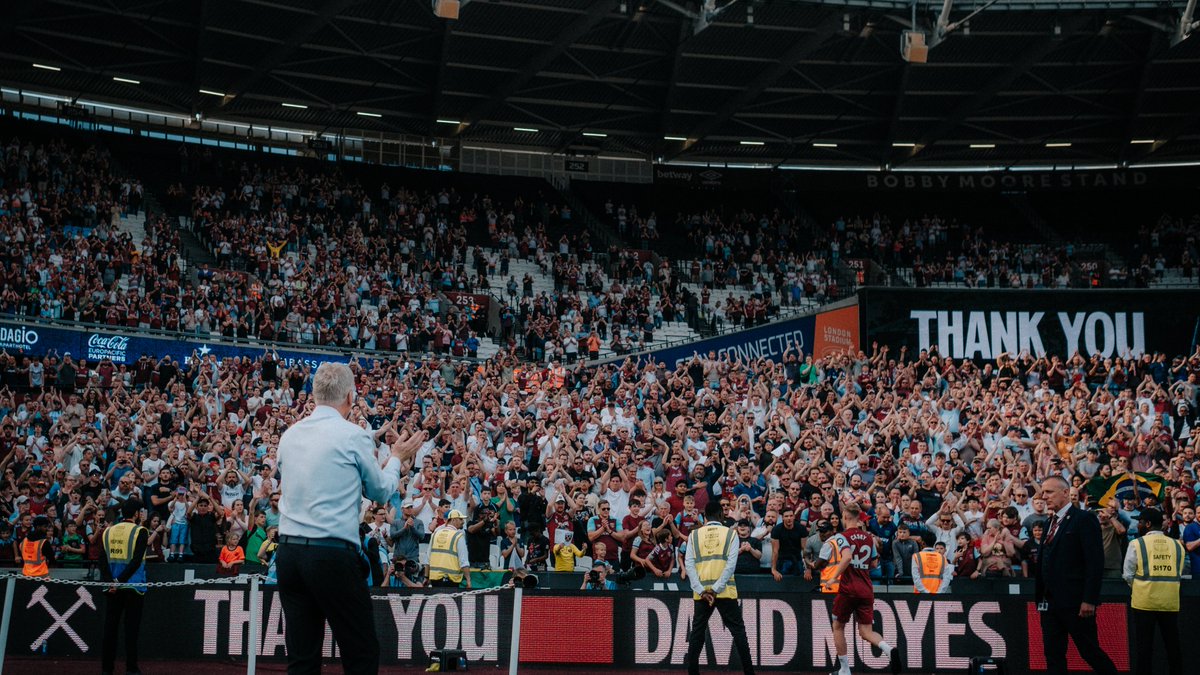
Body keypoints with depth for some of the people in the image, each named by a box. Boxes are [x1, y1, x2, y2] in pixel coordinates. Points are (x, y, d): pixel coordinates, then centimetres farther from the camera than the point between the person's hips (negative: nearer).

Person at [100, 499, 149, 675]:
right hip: (133, 587, -4)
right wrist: (120, 581, -13)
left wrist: (111, 581, -7)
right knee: (131, 629, 1)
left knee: (110, 628, 8)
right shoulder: (140, 532, -5)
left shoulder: (108, 532, 9)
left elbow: (102, 561, 1)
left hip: (112, 587, 4)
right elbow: (136, 561, -15)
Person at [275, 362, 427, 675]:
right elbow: (381, 490, 6)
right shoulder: (355, 435, -6)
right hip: (334, 556, -6)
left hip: (288, 552, 6)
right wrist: (397, 458, 24)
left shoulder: (289, 435, 10)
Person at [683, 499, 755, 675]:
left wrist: (701, 590, -7)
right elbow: (731, 564, -8)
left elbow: (689, 564, -2)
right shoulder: (731, 533, 4)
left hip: (702, 592, 2)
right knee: (738, 631, 6)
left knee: (697, 633, 10)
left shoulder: (694, 534, 8)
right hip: (726, 591, -1)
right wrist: (717, 589, -10)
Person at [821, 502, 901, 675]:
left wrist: (834, 578, -20)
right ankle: (889, 649, -26)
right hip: (866, 589, 5)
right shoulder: (869, 538, 11)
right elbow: (874, 563, 19)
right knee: (866, 631, 3)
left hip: (848, 589, -4)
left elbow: (847, 557, -25)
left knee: (838, 627, 14)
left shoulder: (842, 537, -7)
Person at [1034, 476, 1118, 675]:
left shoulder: (1084, 519, -8)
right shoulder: (1051, 522, 16)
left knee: (1090, 651, 1)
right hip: (1050, 602, 8)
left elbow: (1095, 562, -15)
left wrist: (1089, 599, -19)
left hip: (1075, 602, -7)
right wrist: (1040, 595, 12)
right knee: (1053, 655, 6)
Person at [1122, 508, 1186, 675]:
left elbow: (1128, 575, -3)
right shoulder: (1177, 545, 6)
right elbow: (1179, 573, 8)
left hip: (1145, 601, -3)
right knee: (1173, 645, 10)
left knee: (1145, 645, 2)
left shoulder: (1137, 544, -4)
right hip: (1170, 601, 3)